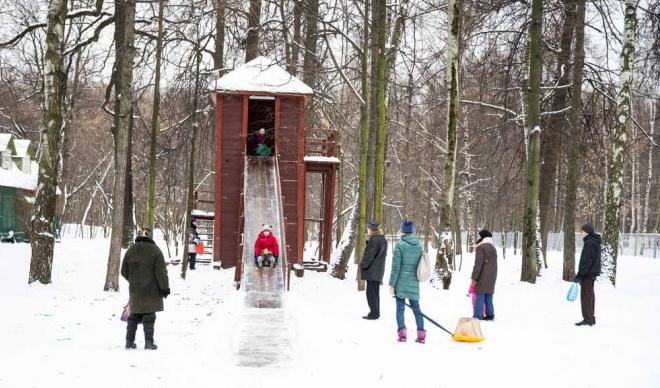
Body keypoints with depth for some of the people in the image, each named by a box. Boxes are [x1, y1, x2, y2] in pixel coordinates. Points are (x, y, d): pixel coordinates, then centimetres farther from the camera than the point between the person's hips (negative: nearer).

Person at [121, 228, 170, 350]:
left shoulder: (130, 251, 5)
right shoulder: (155, 251, -9)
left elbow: (124, 271, 12)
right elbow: (161, 272, -11)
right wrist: (165, 288, -3)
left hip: (135, 290, 4)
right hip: (151, 291, -4)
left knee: (134, 315, 13)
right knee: (149, 316, 1)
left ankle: (129, 342, 15)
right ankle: (148, 342, 0)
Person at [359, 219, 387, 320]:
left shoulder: (374, 241, -19)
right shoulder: (382, 240, 11)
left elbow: (368, 256, -19)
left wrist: (362, 265, -6)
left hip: (372, 271, -10)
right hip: (379, 271, 10)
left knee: (371, 293, -4)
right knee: (375, 292, 16)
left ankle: (374, 313, -3)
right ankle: (376, 312, 22)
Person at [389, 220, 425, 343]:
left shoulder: (400, 245, -10)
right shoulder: (419, 245, 6)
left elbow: (396, 267, -11)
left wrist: (392, 284, -7)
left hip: (401, 282, -4)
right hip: (414, 283, 4)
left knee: (400, 308, 2)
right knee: (416, 308, 11)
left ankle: (402, 333, -5)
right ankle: (421, 334, 10)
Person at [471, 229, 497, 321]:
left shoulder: (481, 247, -11)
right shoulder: (493, 248, 16)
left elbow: (478, 263, -17)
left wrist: (474, 277, -16)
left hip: (483, 276, -8)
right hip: (492, 276, 8)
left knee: (479, 296, -7)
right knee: (488, 296, 12)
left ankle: (478, 316, -10)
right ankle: (490, 314, 12)